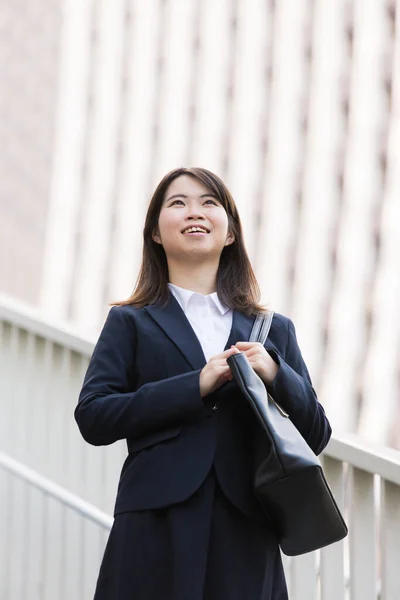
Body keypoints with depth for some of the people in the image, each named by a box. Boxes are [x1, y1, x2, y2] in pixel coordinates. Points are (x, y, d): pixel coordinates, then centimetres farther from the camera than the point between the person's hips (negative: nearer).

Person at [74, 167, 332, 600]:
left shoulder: (274, 331, 18)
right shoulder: (131, 323, 11)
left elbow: (315, 436, 13)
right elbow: (92, 417, -3)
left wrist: (276, 374, -5)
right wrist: (196, 386, -10)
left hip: (246, 532, 2)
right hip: (156, 529, -2)